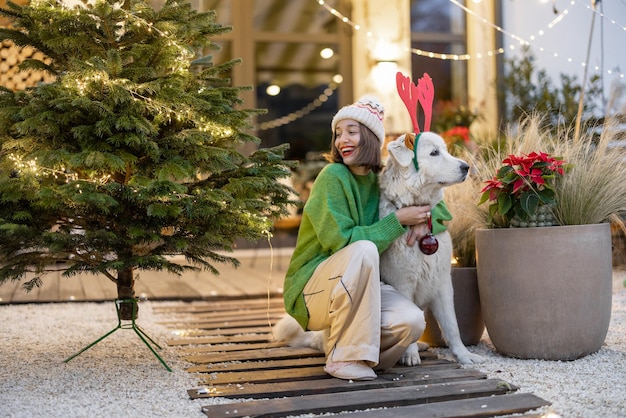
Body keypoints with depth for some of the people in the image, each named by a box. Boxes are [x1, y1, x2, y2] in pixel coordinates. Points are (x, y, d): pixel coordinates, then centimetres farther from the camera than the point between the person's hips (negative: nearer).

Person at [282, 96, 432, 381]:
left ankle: (357, 352, 8)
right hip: (312, 289, -5)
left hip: (358, 289, 5)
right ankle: (341, 357, -21)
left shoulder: (377, 181, 5)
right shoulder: (332, 176, -13)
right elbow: (342, 241, -19)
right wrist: (397, 220, -16)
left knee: (412, 321, -23)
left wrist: (424, 219, -4)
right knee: (364, 250, -34)